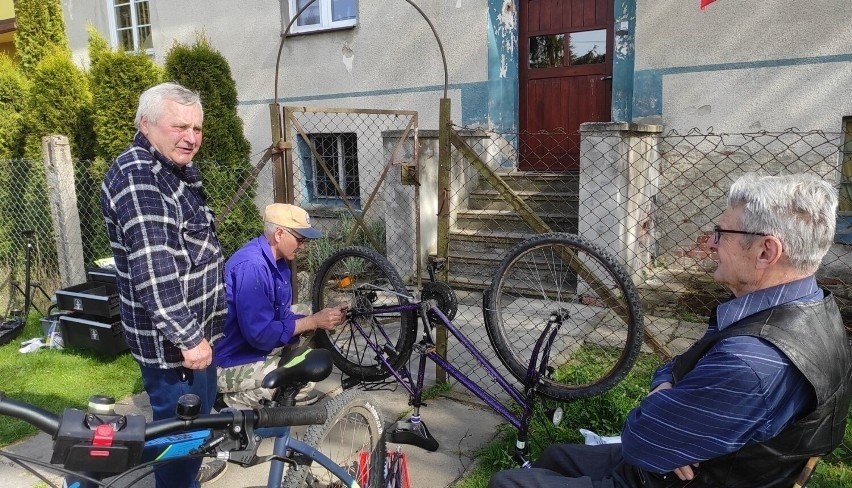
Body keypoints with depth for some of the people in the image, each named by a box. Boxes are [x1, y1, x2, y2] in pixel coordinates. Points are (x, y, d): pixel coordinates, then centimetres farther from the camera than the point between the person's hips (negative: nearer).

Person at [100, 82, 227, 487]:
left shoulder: (177, 169, 10)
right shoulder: (137, 176, -22)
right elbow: (153, 270, -29)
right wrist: (187, 336, -26)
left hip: (196, 325, 10)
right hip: (172, 337, -10)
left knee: (199, 412, 28)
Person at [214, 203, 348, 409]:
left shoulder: (277, 262, 6)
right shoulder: (252, 266, -25)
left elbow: (281, 318, 11)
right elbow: (261, 334, -28)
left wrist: (323, 319, -4)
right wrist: (313, 321, -20)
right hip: (230, 366, -10)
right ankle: (236, 402, -3)